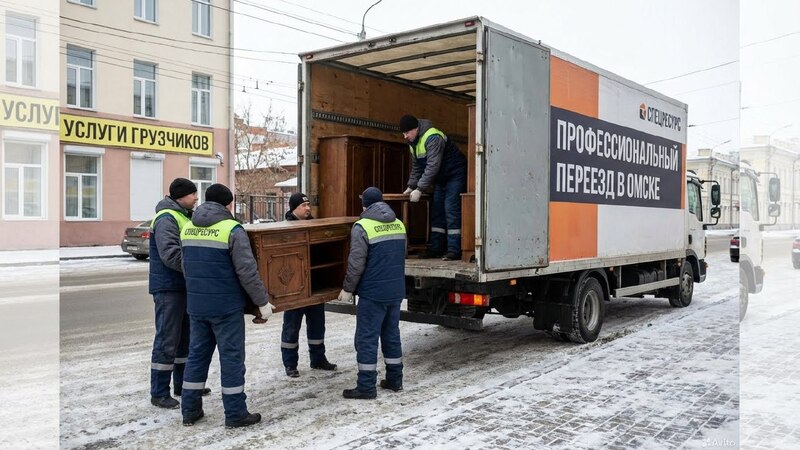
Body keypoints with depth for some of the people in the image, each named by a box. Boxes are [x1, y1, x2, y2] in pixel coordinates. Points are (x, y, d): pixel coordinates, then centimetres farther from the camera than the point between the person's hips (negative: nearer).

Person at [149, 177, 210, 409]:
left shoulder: (185, 217, 15)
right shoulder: (166, 219, -16)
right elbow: (171, 255, -27)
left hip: (183, 286, 10)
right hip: (168, 288, -10)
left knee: (185, 338, 17)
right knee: (167, 340, -4)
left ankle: (183, 384, 29)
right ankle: (159, 393, 5)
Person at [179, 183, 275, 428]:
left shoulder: (187, 228, 9)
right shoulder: (232, 229, -12)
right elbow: (247, 271, -15)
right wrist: (262, 301, -7)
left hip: (196, 305, 6)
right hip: (226, 306, -6)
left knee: (197, 354, 15)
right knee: (231, 357, 2)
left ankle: (190, 410, 22)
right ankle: (235, 414, 9)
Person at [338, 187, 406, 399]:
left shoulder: (363, 227, -12)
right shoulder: (398, 224, 10)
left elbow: (356, 264, -14)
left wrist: (347, 289, -5)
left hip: (373, 292, -7)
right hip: (396, 290, 7)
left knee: (367, 338, 0)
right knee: (391, 334, 17)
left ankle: (366, 387, 3)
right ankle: (394, 380, 25)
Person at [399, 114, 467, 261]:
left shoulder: (432, 138, -27)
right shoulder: (413, 142, 4)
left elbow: (433, 166, -33)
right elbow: (416, 166, 13)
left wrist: (420, 189, -35)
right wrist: (411, 186, 3)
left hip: (455, 174, -10)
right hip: (441, 178, 10)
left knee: (451, 209, -16)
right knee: (436, 210, 6)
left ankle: (454, 250, -16)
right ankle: (436, 248, 9)